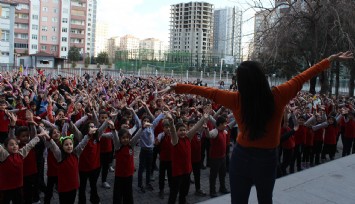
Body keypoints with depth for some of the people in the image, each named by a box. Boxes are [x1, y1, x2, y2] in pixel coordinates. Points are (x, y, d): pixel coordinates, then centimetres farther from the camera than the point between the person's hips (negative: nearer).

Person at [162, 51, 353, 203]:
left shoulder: (237, 100, -16)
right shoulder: (278, 96, -14)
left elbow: (207, 91, -7)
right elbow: (302, 78, -2)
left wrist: (176, 87, 4)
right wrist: (330, 60, 13)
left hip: (242, 157, -1)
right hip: (267, 159, 1)